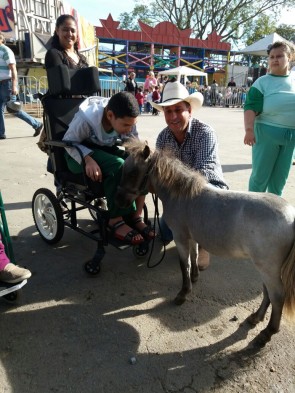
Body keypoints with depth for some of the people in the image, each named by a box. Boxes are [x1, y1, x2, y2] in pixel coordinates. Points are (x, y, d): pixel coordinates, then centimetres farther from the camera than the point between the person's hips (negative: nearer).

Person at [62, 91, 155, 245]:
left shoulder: (125, 119, -13)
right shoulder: (86, 118, -29)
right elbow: (68, 142, -18)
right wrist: (88, 159, -36)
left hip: (106, 150, 6)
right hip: (79, 153, -5)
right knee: (118, 165, -34)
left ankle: (135, 217, -14)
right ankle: (116, 221, -21)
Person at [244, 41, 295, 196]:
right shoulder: (262, 82, -4)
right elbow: (250, 107, -13)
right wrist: (249, 129, -26)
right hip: (267, 133, -4)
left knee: (280, 177, 13)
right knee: (260, 175, 1)